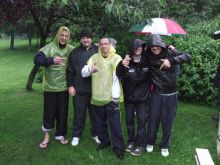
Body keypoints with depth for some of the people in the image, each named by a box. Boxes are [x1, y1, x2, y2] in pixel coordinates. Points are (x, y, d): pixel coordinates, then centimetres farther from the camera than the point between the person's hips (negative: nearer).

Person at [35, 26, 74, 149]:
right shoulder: (49, 47, -8)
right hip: (50, 87, -2)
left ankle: (60, 135, 29)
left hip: (64, 87, 3)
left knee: (62, 112, 12)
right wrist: (51, 60, -29)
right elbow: (37, 59, -18)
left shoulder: (71, 49, 1)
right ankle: (47, 136, 26)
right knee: (49, 111, 8)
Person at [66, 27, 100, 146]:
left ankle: (95, 134, 31)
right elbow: (70, 71, 4)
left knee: (95, 113, 13)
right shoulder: (75, 52, 2)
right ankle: (76, 135, 26)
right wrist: (70, 85, -1)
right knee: (79, 114, 10)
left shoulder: (97, 51, 0)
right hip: (79, 89, 0)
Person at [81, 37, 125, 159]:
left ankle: (118, 147, 15)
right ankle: (104, 141, 36)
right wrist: (89, 69, -23)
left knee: (115, 124, 1)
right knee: (101, 122, 17)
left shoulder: (117, 58, -3)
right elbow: (84, 73, 1)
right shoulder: (94, 57, 7)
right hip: (97, 97, 4)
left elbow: (117, 77, -9)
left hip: (111, 97, -3)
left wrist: (115, 95, -15)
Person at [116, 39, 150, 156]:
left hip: (143, 97, -1)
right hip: (129, 97, 1)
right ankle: (131, 141, 32)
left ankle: (141, 145, 19)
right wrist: (121, 65, -46)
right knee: (129, 120, 13)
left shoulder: (147, 61, -7)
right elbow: (119, 76, -25)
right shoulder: (127, 62, -12)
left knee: (141, 121, 4)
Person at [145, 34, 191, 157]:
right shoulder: (149, 57, -3)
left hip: (170, 94, -1)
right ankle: (150, 142, 34)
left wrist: (171, 61, -30)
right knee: (153, 119, 10)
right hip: (156, 94, 1)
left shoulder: (170, 53, -8)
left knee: (167, 121, 10)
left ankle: (165, 146, 31)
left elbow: (187, 56, -18)